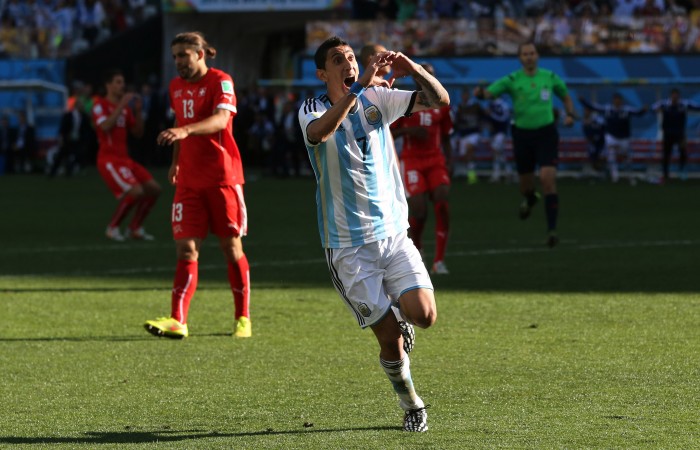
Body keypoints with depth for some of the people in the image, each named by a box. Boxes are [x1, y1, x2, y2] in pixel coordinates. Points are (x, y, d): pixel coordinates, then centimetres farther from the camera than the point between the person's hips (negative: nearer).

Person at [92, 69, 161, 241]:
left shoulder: (125, 107, 16)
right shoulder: (100, 104, -5)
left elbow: (138, 132, 16)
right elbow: (105, 126, -22)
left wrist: (137, 112, 2)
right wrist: (121, 106, -21)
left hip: (124, 159, 8)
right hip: (108, 159, -8)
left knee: (154, 188, 2)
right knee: (135, 191, -24)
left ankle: (135, 228, 13)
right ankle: (113, 228, -8)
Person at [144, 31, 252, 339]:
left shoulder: (220, 81, -9)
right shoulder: (176, 87, 12)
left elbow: (220, 119, -26)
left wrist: (185, 130, -41)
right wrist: (176, 161, 23)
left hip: (222, 177, -5)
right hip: (189, 180, 5)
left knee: (231, 247, 1)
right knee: (186, 249, -5)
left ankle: (243, 319, 13)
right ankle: (177, 320, -13)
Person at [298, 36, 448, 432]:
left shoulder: (378, 99, 5)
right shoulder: (313, 110, -5)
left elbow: (440, 100, -2)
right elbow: (321, 132, -31)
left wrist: (414, 70, -21)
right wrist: (358, 87, -37)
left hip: (393, 233, 3)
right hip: (349, 246, -3)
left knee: (424, 315, -15)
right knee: (389, 337, -5)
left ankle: (398, 306, 21)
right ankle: (411, 404, 19)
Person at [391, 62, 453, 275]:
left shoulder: (441, 104, 10)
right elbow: (388, 132, 2)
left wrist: (449, 162, 5)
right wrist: (408, 131, -16)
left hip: (435, 160, 3)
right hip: (411, 160, -3)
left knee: (442, 203, -18)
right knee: (419, 211, -14)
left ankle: (439, 261, -12)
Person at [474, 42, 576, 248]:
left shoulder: (550, 77, 2)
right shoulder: (512, 80, -4)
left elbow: (565, 96, 19)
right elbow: (489, 92, -15)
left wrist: (570, 114, 1)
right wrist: (480, 93, -39)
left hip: (546, 133, -1)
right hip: (522, 134, 1)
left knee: (548, 178, -17)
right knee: (526, 182, 11)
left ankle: (551, 229, -16)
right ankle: (530, 199, 51)